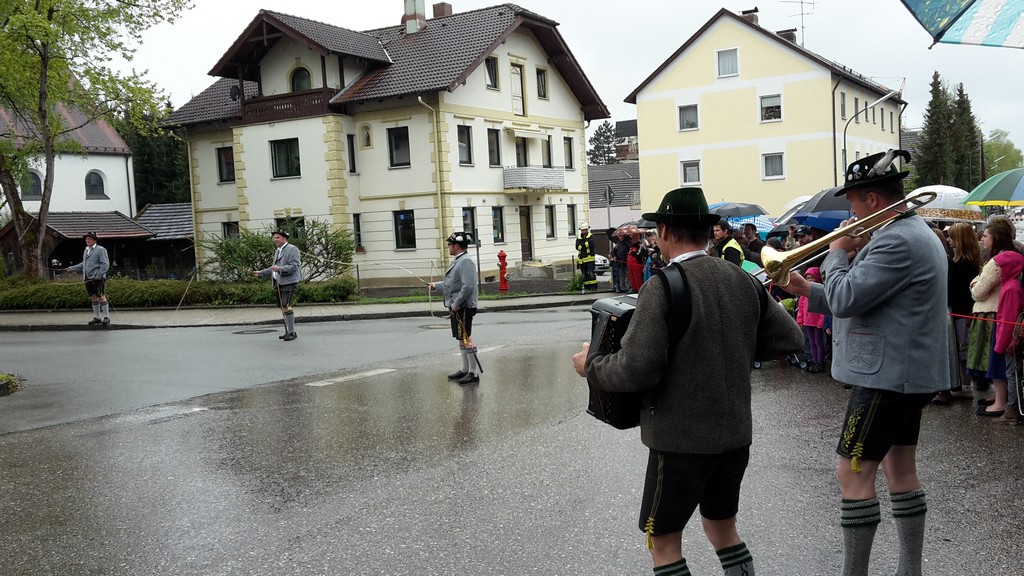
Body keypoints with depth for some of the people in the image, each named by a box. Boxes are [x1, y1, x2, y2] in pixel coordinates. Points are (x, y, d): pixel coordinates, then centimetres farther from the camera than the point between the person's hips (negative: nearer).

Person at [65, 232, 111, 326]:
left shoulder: (101, 250, -3)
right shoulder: (86, 251, 19)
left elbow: (105, 264, -10)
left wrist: (98, 276, -17)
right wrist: (72, 268, 20)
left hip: (98, 279, -7)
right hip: (88, 279, 7)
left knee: (101, 297, -8)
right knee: (93, 298, 10)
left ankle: (106, 318, -5)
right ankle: (96, 317, 16)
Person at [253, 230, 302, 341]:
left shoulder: (292, 249, -5)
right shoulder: (277, 251, 21)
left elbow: (294, 266, -15)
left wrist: (280, 269, -26)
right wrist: (261, 273, 19)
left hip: (289, 282, -8)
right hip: (278, 283, 8)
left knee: (286, 306, -14)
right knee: (282, 307, 8)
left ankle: (292, 332, -8)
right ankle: (288, 331, 15)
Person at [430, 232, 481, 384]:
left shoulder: (466, 262, -17)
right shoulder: (457, 261, 15)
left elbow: (468, 287, -25)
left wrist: (456, 304, -21)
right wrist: (436, 285, 34)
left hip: (463, 308, -10)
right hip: (456, 308, 10)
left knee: (466, 339, -6)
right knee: (461, 339, 16)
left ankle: (474, 373, -1)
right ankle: (465, 369, 26)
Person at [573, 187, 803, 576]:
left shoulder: (662, 287, -18)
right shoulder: (741, 280, 2)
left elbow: (638, 369, -24)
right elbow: (790, 338, 7)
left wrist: (591, 365, -7)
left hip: (682, 438, -6)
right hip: (735, 432, 7)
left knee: (663, 542, 8)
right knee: (722, 528, 24)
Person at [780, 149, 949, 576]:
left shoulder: (896, 242, -21)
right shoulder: (914, 233, 14)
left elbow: (844, 300, -24)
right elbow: (863, 303, 17)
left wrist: (837, 255, -8)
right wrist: (807, 290, 10)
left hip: (888, 375, -11)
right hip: (909, 373, 11)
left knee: (854, 473, -4)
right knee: (900, 470, 16)